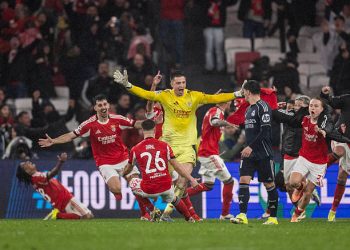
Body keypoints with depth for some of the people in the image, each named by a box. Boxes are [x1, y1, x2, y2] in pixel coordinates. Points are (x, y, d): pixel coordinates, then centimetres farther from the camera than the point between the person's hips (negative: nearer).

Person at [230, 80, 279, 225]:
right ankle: (242, 216, -13)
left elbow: (265, 130, -19)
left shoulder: (263, 107, -11)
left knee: (269, 184, 2)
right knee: (243, 180, -7)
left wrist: (251, 147, -23)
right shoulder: (249, 109, 16)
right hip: (249, 153, 8)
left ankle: (273, 217, 11)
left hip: (263, 154, -8)